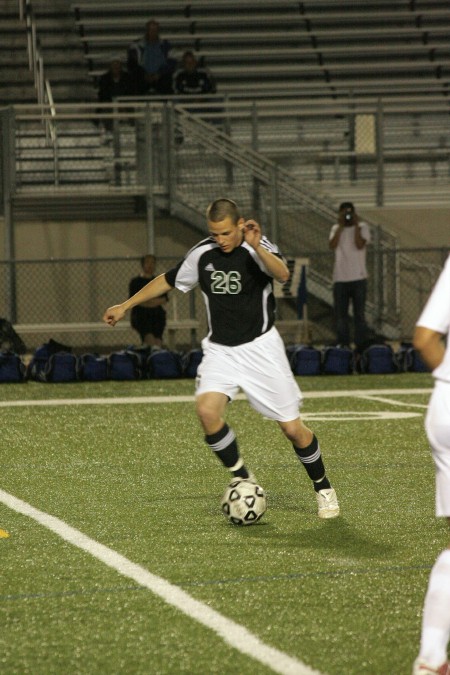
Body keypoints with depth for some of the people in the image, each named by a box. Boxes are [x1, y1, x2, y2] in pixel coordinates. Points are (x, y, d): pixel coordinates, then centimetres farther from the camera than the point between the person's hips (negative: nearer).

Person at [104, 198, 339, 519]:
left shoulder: (258, 247, -13)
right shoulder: (202, 254, 1)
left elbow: (282, 274, -35)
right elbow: (169, 280, 17)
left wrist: (257, 247, -52)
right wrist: (126, 305, 20)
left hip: (260, 347, -3)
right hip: (220, 350, 3)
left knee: (292, 428, -3)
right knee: (207, 410, -23)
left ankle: (323, 489, 21)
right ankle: (242, 478, -5)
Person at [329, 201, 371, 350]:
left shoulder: (362, 227, 4)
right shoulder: (336, 229, 11)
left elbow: (360, 245, -13)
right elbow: (332, 245, -7)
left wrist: (356, 225, -9)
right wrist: (341, 226, -6)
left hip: (358, 278, -2)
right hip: (340, 278, 2)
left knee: (359, 313, -1)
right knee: (340, 314, 2)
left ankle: (361, 345, 0)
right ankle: (342, 345, 6)